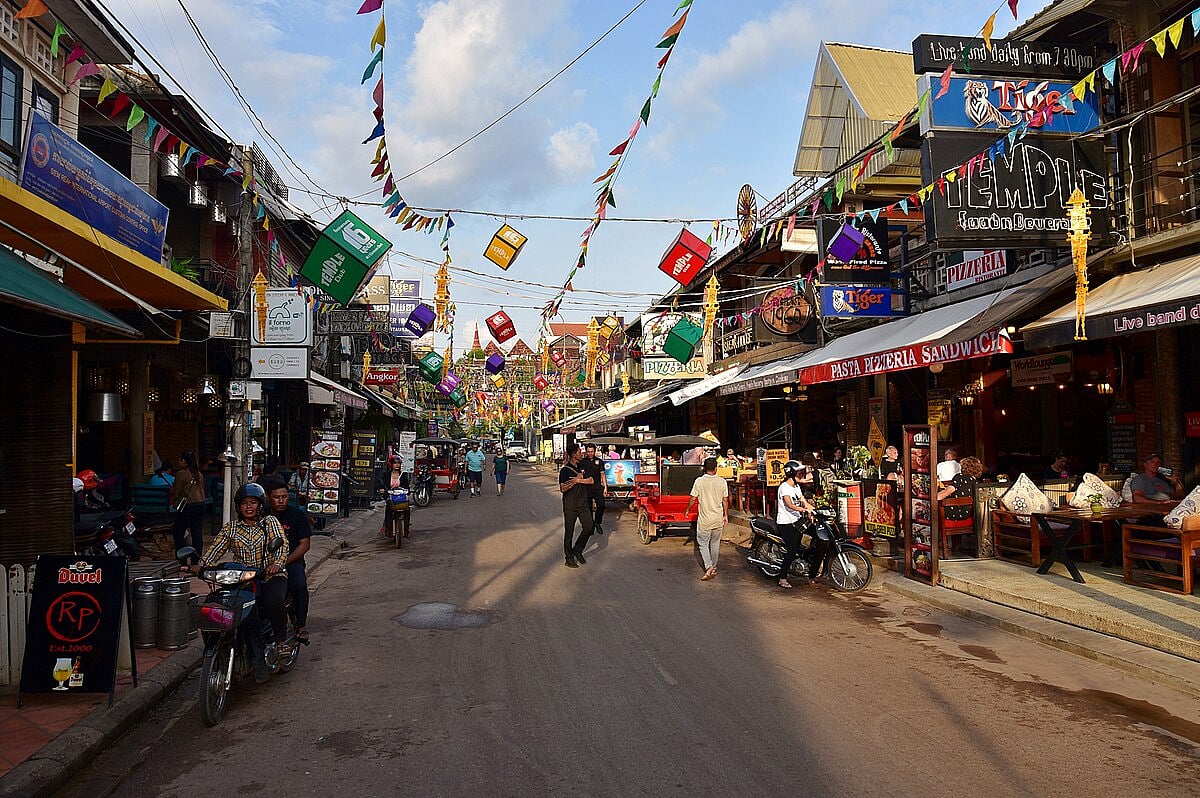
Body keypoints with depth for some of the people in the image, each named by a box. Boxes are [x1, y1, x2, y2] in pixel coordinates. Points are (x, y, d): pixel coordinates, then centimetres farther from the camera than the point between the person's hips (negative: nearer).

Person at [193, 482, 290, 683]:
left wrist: (277, 563, -26)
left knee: (273, 602, -34)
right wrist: (201, 565, -16)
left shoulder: (270, 522, 8)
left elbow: (282, 543, -6)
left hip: (270, 576, -2)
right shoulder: (231, 527, 15)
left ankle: (281, 639, -6)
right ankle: (259, 662, -20)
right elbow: (216, 548, 4)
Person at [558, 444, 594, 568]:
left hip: (583, 503, 5)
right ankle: (569, 558, 12)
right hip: (570, 505, -5)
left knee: (588, 527, -3)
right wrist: (576, 481, -17)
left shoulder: (582, 467, 9)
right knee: (569, 532, 2)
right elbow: (562, 489, -14)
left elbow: (591, 480, 0)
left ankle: (577, 550, 16)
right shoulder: (565, 470, -8)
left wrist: (578, 480, -14)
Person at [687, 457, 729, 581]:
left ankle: (709, 567, -10)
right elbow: (725, 500, 2)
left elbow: (693, 498, -6)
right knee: (715, 543, 16)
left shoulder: (699, 481, -10)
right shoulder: (722, 482, -3)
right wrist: (726, 516, 13)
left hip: (704, 519, -3)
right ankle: (713, 568, 25)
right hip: (718, 519, 3)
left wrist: (687, 510, 12)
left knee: (703, 543, 6)